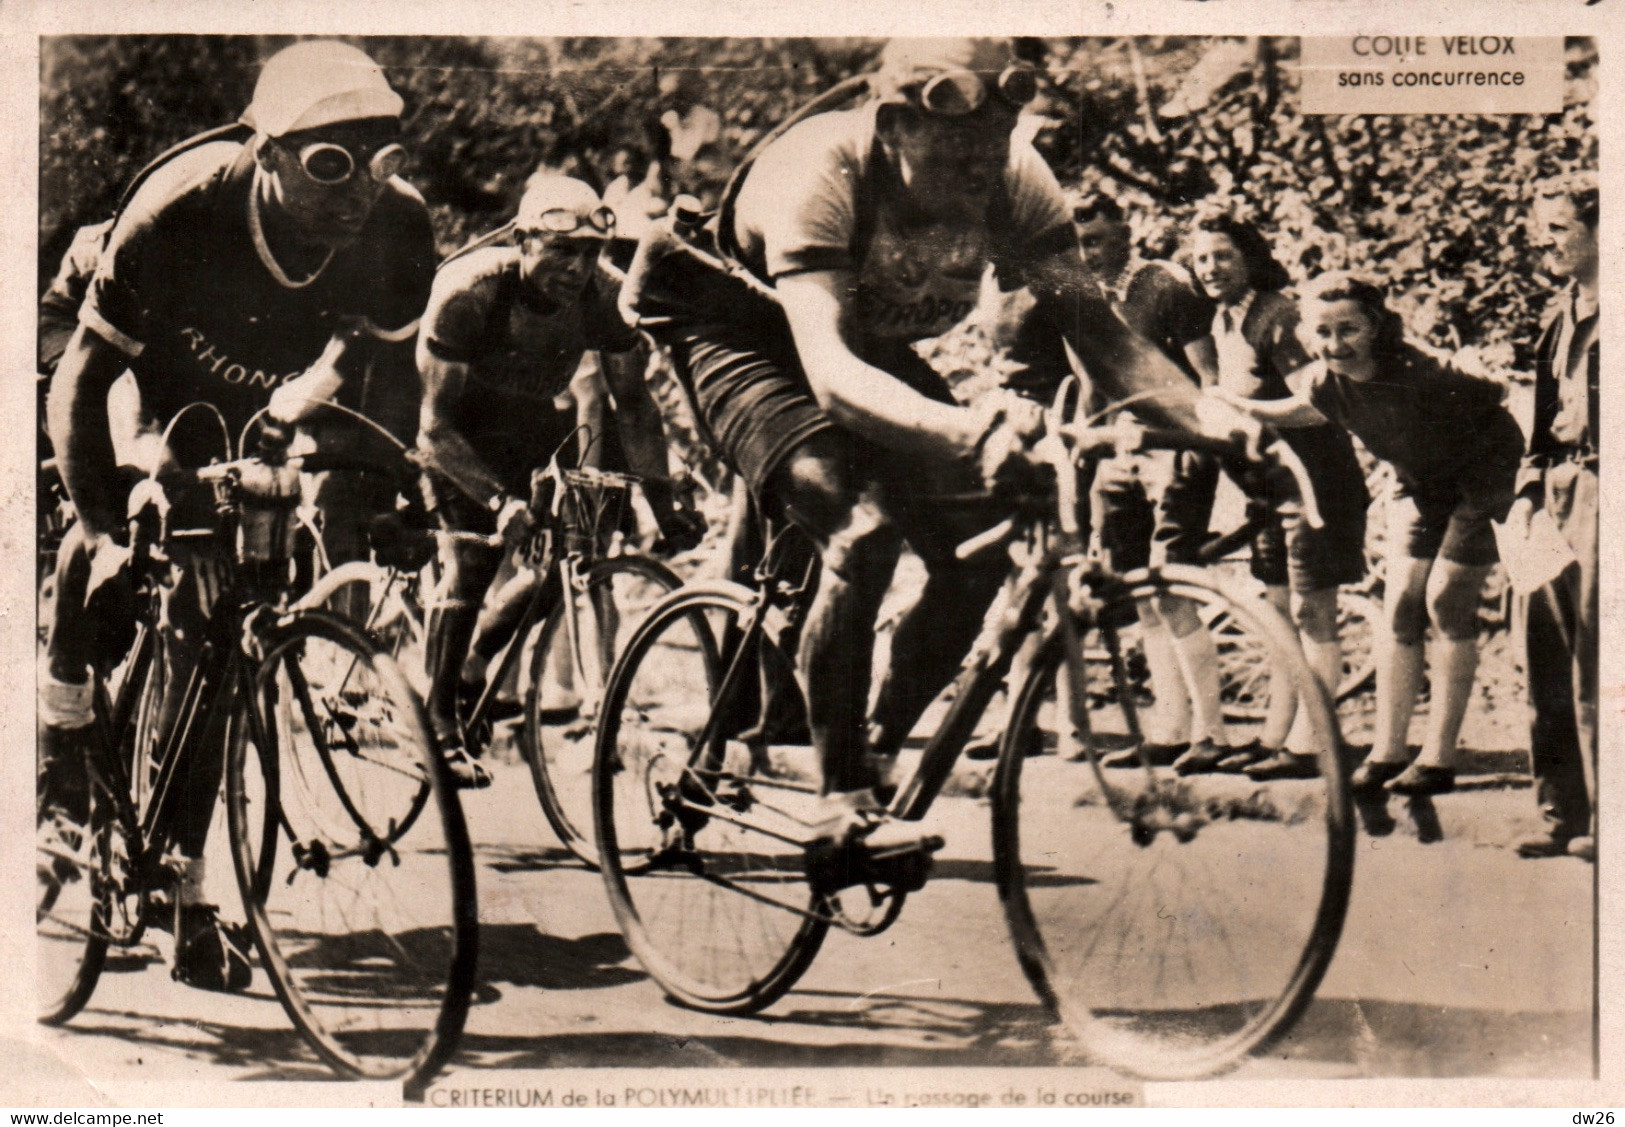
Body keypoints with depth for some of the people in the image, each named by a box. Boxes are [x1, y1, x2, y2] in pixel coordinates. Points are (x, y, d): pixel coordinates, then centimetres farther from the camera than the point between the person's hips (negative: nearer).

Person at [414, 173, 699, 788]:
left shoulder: (601, 295, -22)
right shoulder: (470, 293, -33)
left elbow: (633, 401, -11)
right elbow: (437, 425, -32)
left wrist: (661, 496, -21)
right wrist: (499, 500, -44)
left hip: (535, 426, 5)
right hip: (459, 435, -4)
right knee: (472, 559, -20)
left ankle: (479, 663, 13)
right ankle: (437, 719, -5)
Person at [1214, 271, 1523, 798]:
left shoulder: (1415, 374, -35)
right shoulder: (1323, 383, -17)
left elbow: (1493, 399, -23)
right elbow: (1302, 411, 8)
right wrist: (1233, 404, 9)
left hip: (1484, 470, -6)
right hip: (1420, 483, 6)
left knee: (1446, 601, -9)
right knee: (1400, 605, 0)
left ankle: (1439, 758, -1)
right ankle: (1387, 751, 6)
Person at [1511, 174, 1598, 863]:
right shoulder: (1559, 313, 18)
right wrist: (1528, 491, 14)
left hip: (1601, 492, -8)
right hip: (1556, 493, 8)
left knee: (1594, 669, -5)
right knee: (1546, 663, 9)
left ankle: (1604, 822, 4)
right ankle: (1562, 816, 16)